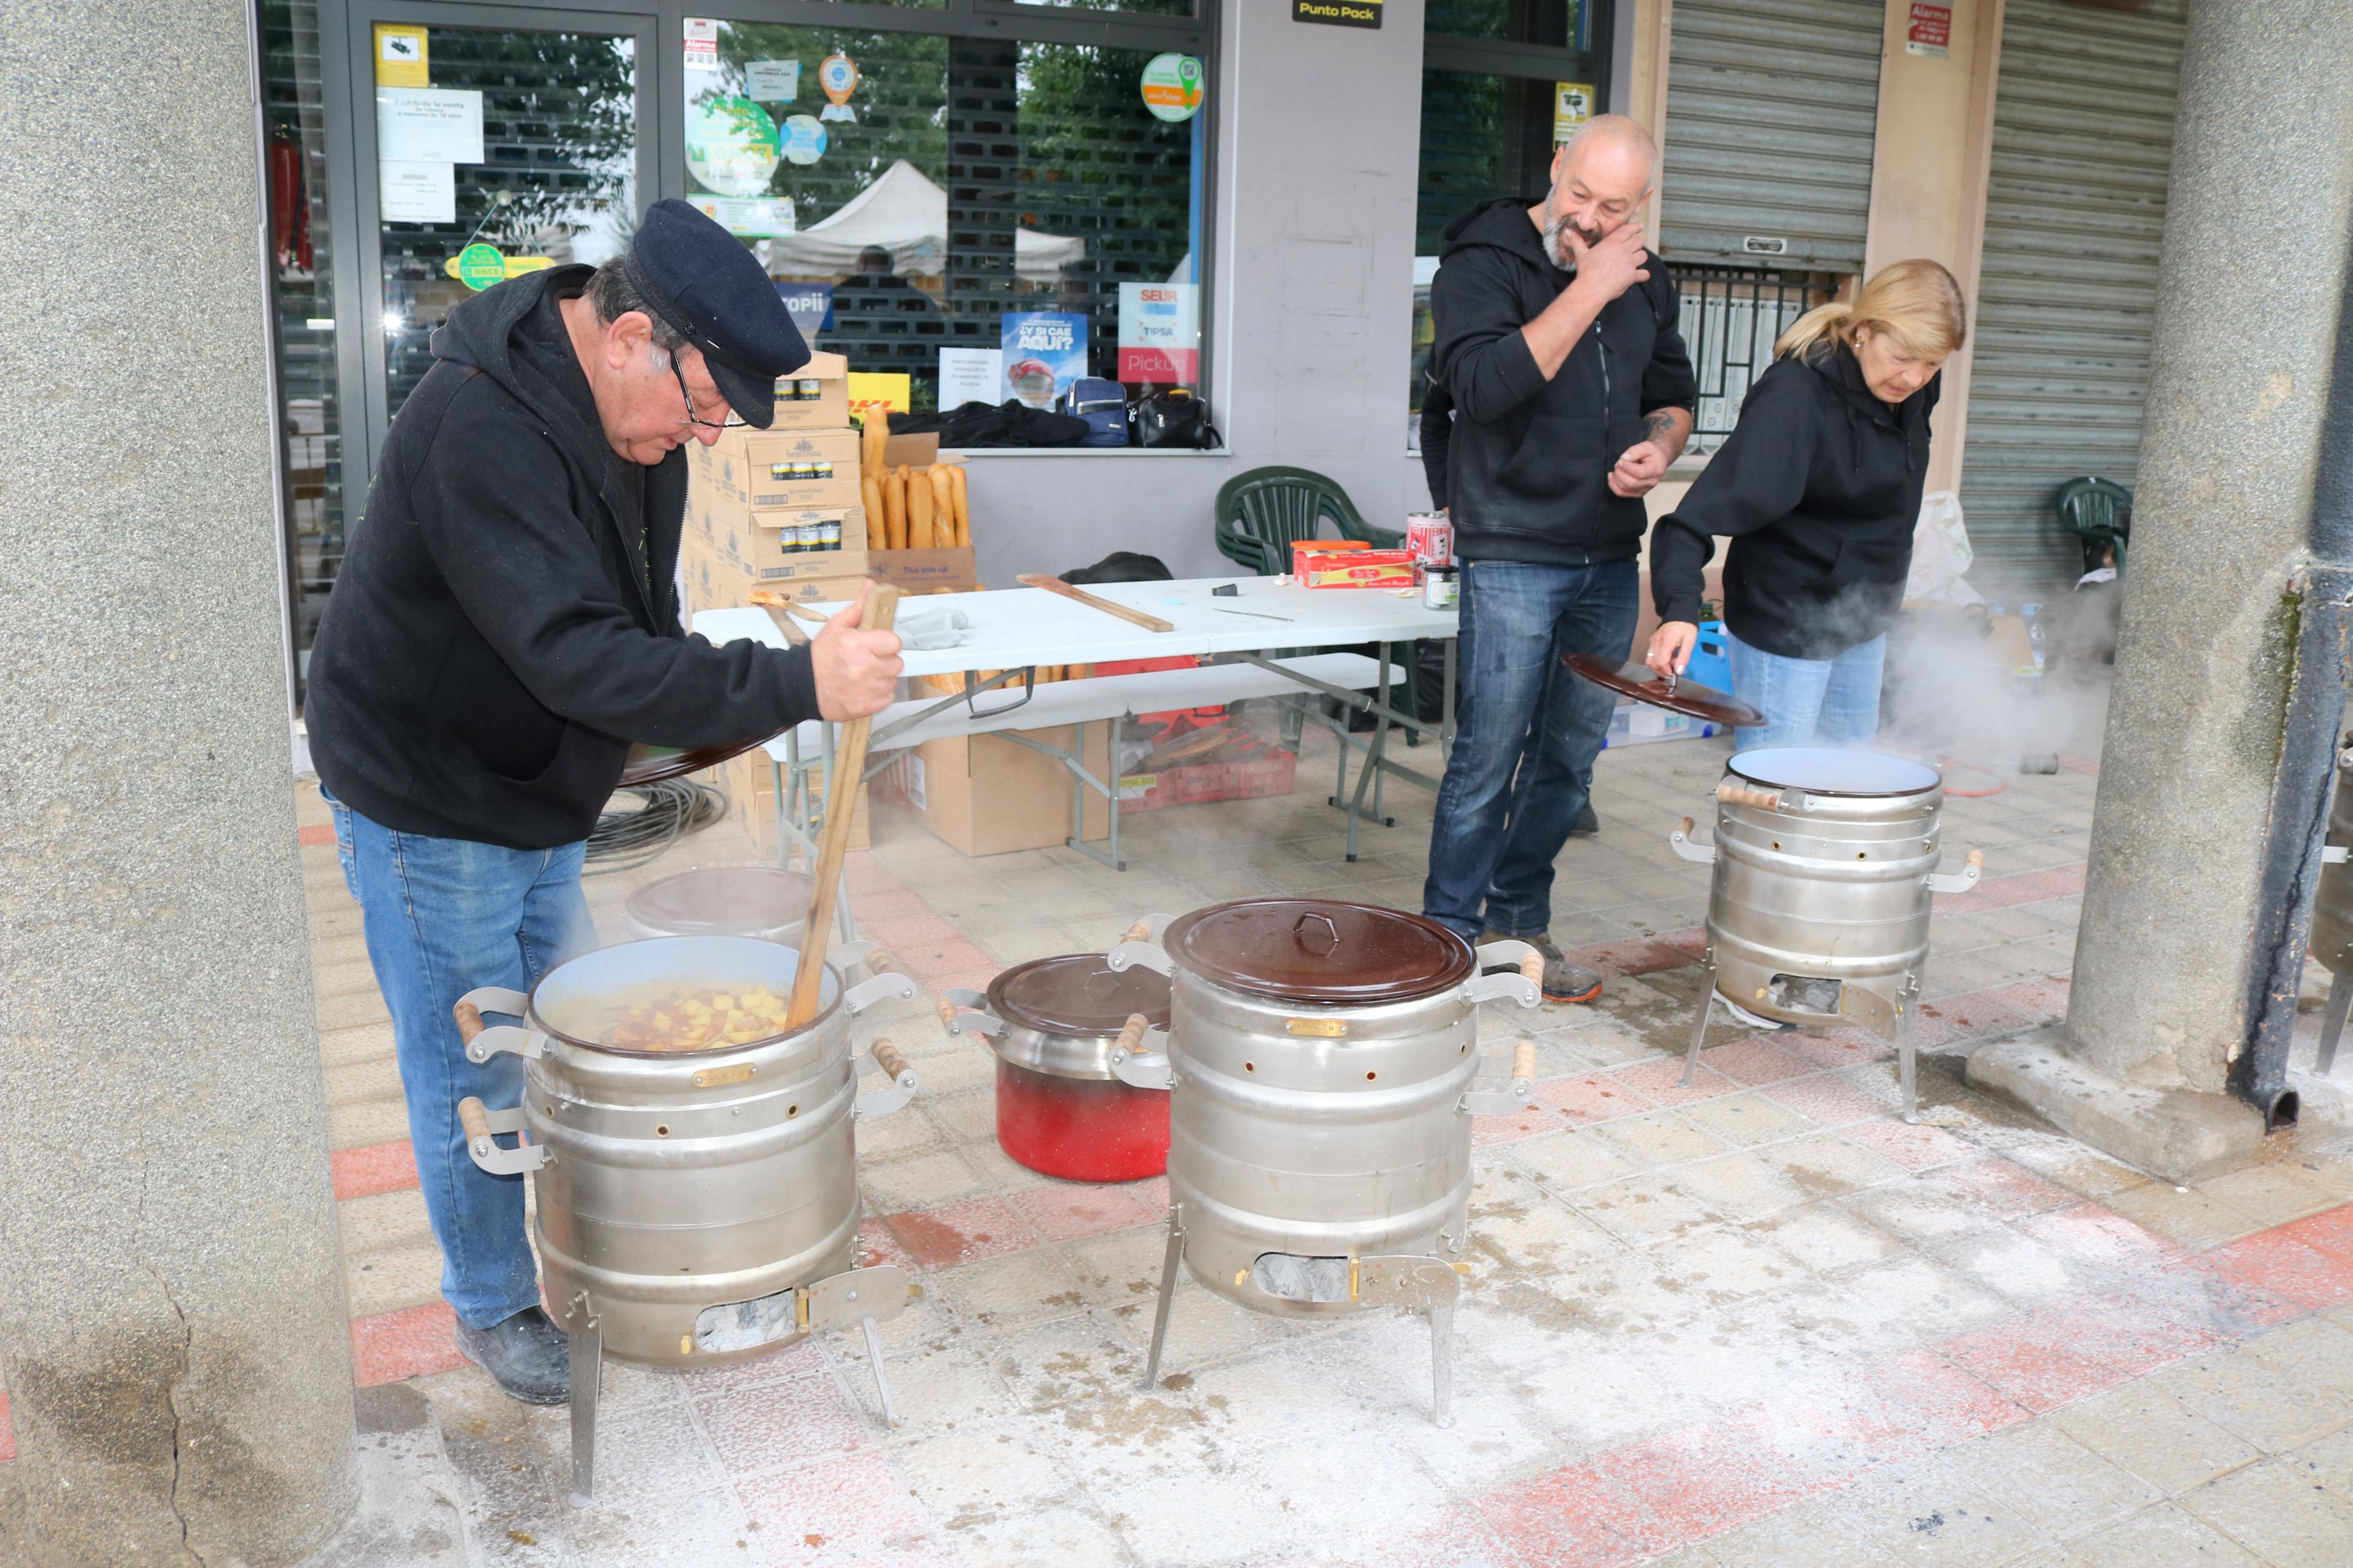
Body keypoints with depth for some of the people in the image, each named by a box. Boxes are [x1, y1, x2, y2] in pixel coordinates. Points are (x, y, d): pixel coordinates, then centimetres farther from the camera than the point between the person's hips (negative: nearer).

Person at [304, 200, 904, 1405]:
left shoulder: (633, 413, -2)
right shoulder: (479, 427, -31)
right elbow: (578, 659, -39)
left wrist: (714, 724, 1)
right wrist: (798, 684, -44)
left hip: (539, 798, 8)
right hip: (425, 801, -8)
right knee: (473, 1073, 5)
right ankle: (493, 1308, 26)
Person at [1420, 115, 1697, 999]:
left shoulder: (1645, 282, 12)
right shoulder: (1483, 264, -7)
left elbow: (1672, 393, 23)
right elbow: (1484, 386, -23)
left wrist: (1660, 446, 1)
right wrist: (1588, 292, -20)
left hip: (1610, 559, 6)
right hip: (1512, 555, -6)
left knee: (1569, 758, 12)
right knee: (1490, 758, -5)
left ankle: (1519, 923, 26)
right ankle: (1448, 937, 9)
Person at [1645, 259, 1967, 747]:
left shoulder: (1912, 391, -2)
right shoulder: (1795, 395, -25)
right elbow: (1712, 506, -34)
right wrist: (1680, 609, -49)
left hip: (1864, 626, 8)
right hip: (1786, 628, -8)